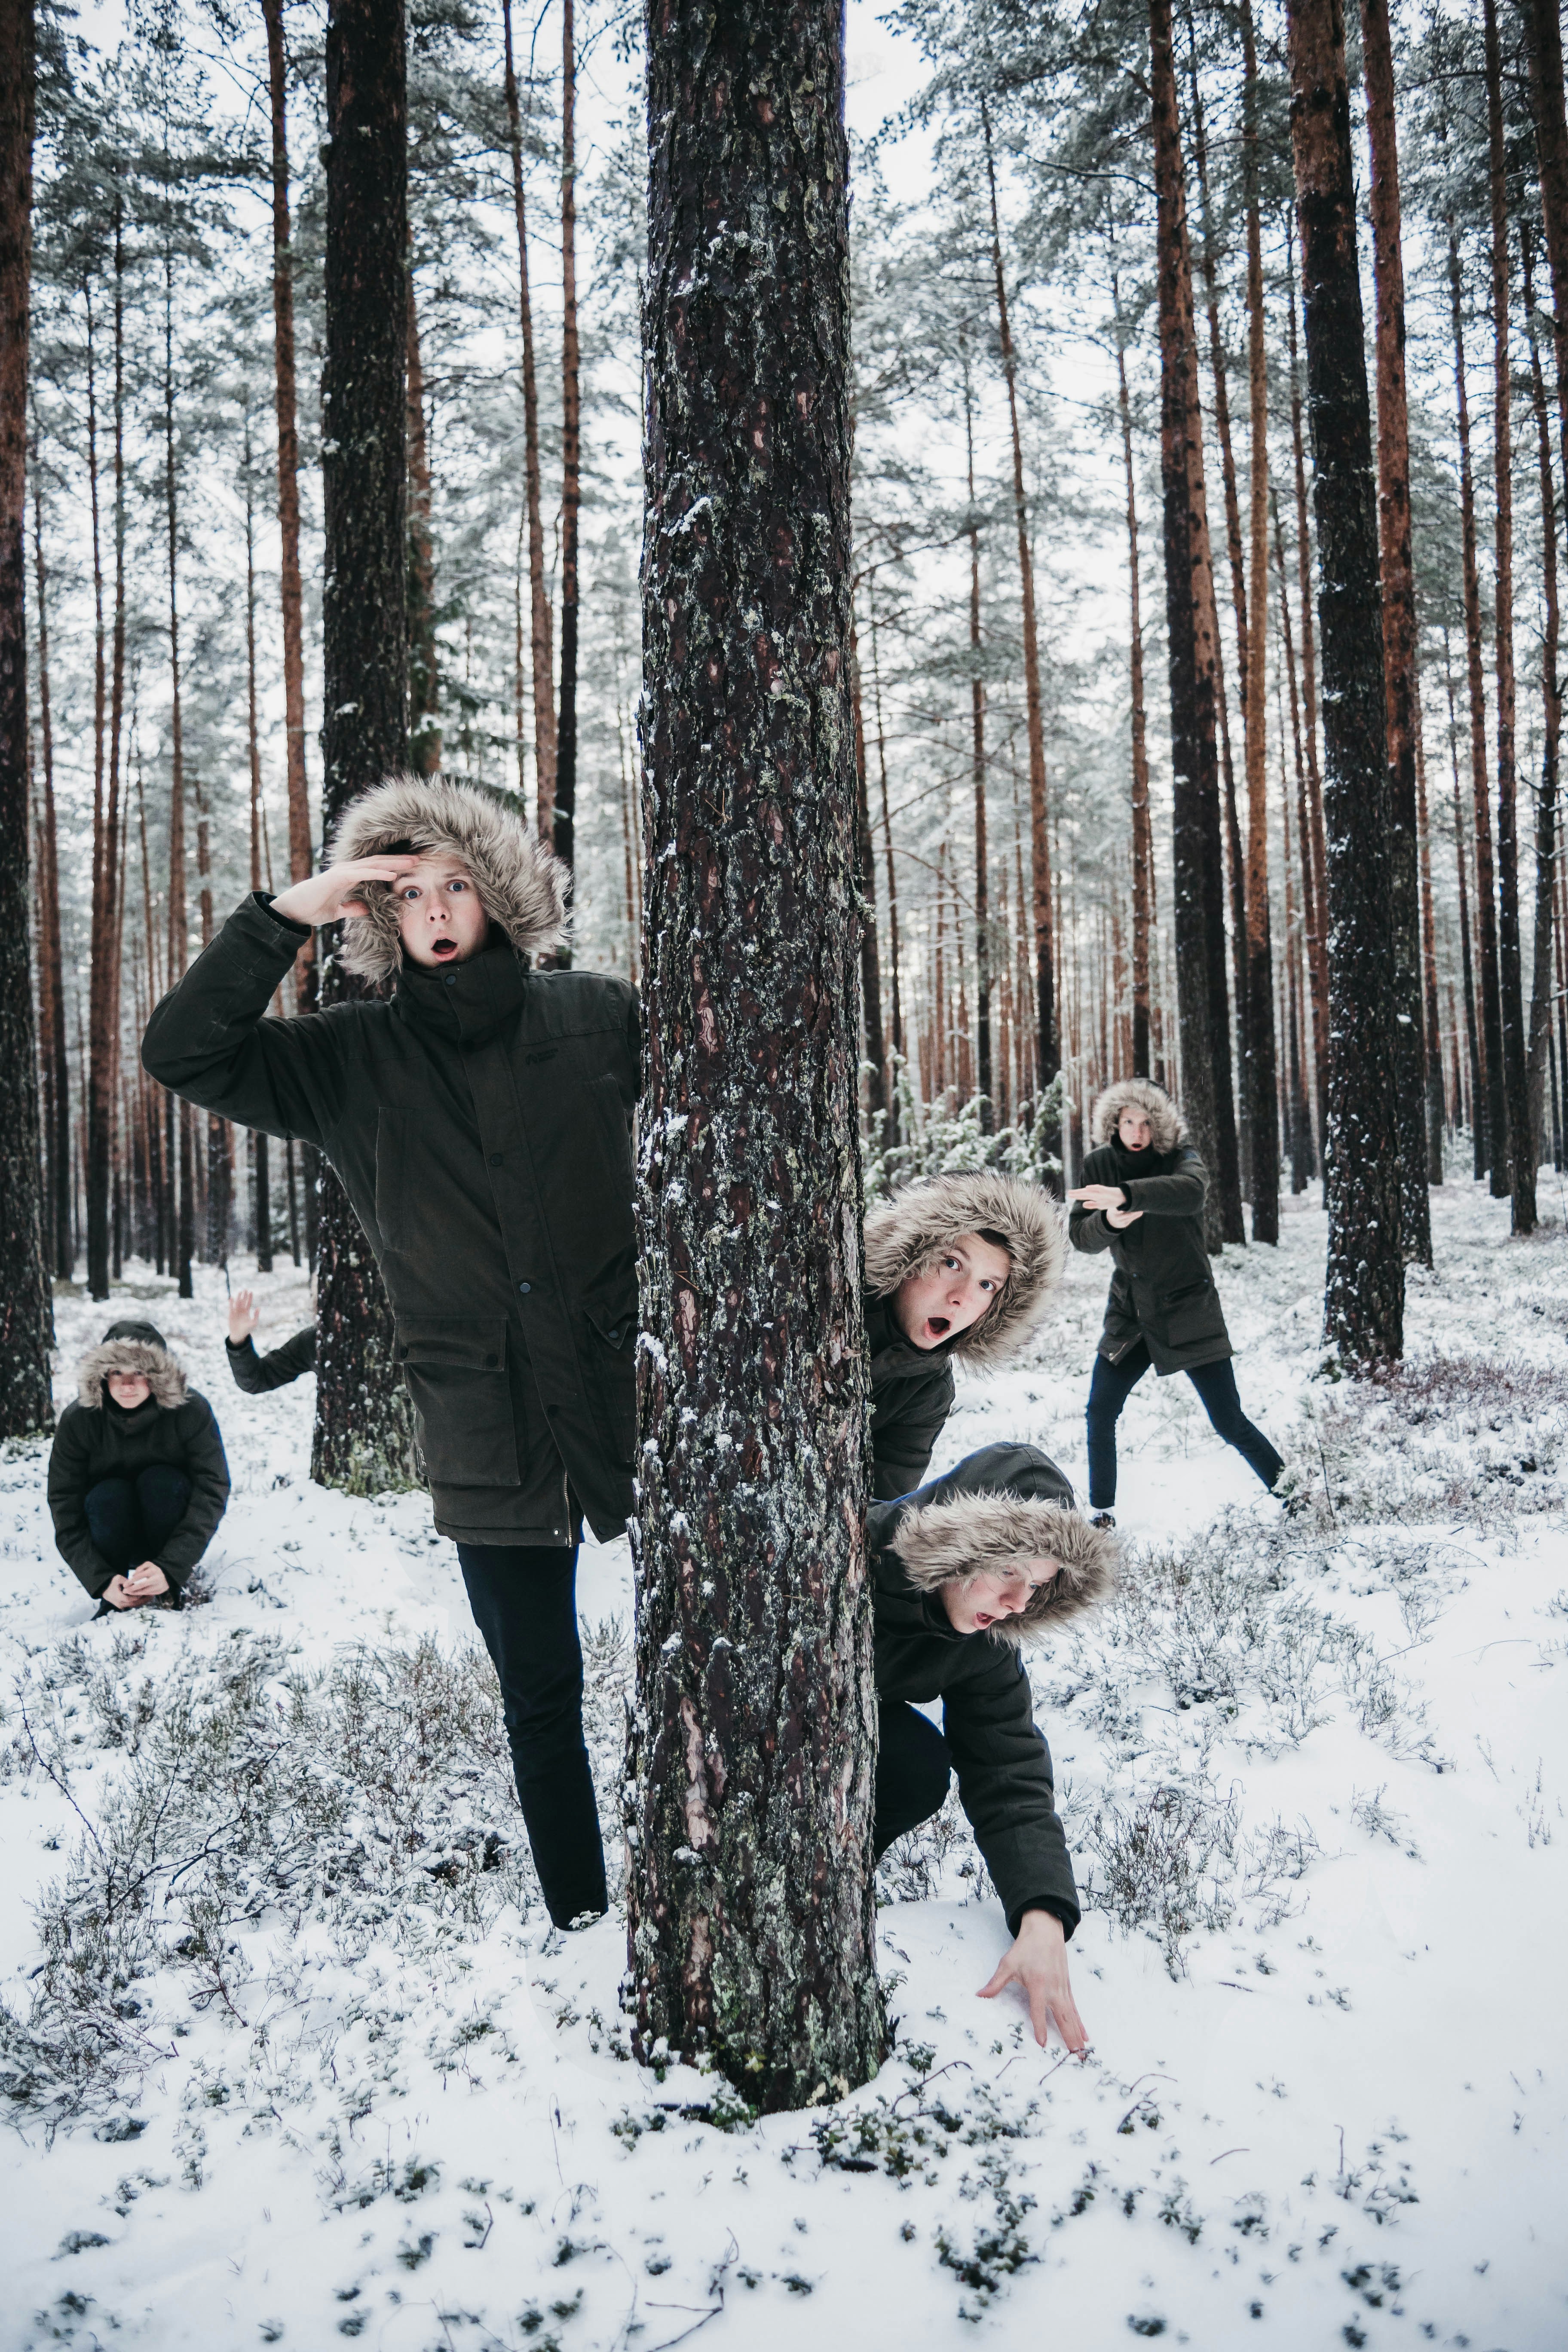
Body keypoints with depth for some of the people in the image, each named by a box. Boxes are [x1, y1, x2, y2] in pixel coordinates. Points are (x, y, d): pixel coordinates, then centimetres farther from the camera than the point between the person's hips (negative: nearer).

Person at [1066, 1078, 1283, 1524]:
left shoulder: (1179, 1157, -12)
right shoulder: (1100, 1164, 0)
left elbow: (1191, 1190, -37)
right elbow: (1080, 1235, -5)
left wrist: (1126, 1195, -52)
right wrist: (1109, 1222, -28)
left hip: (1189, 1308, -3)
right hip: (1130, 1314, 4)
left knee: (1230, 1423, -1)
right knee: (1100, 1412, -1)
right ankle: (1102, 1514, 15)